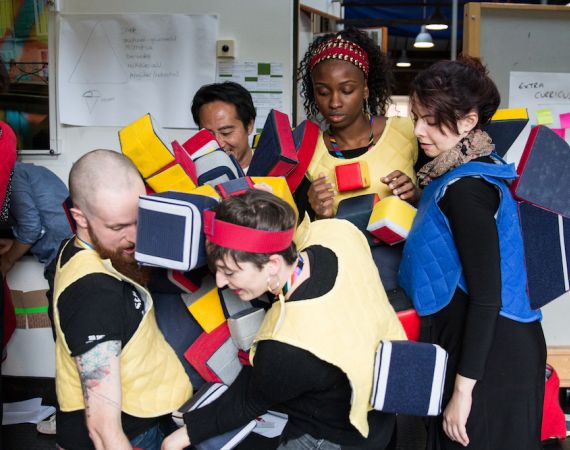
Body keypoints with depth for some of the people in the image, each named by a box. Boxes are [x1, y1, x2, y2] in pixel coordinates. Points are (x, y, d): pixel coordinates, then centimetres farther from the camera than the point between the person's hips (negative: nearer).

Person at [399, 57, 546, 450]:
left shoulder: (465, 187, -20)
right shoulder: (457, 175, 8)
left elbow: (486, 295, -22)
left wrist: (462, 389, -19)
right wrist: (419, 199, 10)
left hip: (488, 360, -10)